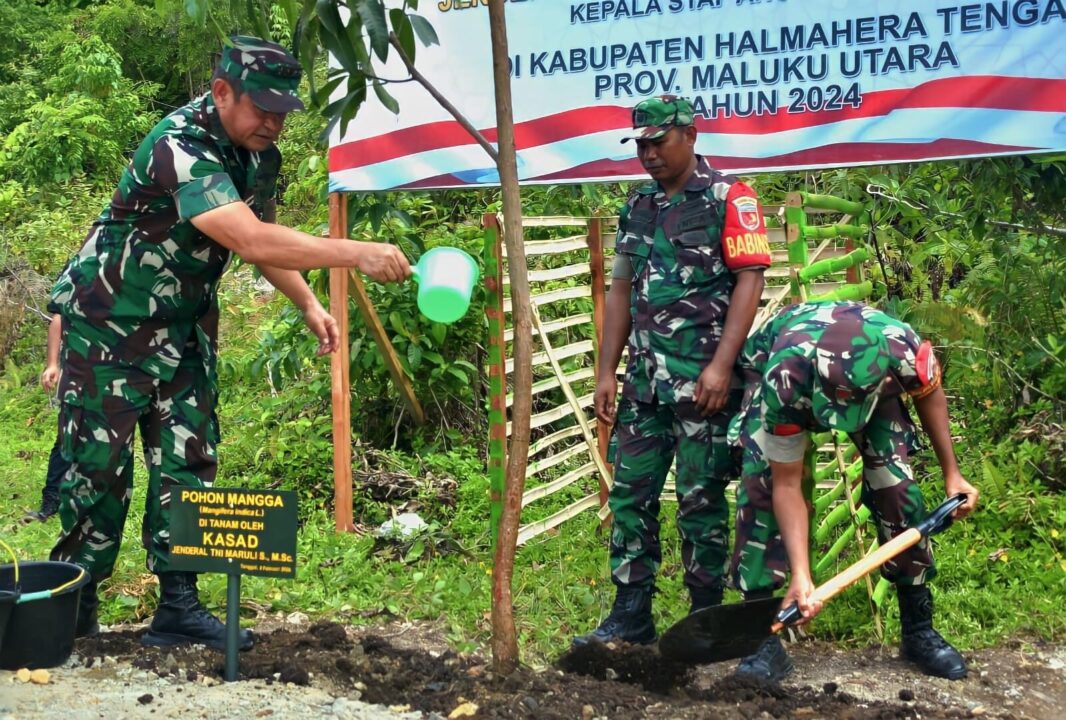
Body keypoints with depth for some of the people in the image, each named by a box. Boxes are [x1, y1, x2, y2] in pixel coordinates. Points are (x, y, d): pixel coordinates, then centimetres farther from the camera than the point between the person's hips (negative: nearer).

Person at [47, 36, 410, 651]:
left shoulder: (259, 154, -2)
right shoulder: (180, 147, -29)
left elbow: (264, 238, 13)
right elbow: (250, 242, -41)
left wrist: (310, 305, 1)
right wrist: (358, 254, -42)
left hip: (184, 325, 7)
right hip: (109, 321, -7)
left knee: (189, 460, 3)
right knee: (99, 463, -2)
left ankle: (178, 606, 10)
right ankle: (74, 605, 15)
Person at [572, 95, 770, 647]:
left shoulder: (728, 199, -3)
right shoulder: (637, 207, 17)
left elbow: (749, 281, -10)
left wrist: (722, 365, -18)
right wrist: (607, 371, 11)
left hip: (704, 381, -6)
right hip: (644, 382, 7)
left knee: (700, 500, 0)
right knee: (630, 494, 7)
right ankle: (630, 618, 15)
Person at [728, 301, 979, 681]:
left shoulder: (906, 352, -39)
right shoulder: (784, 383, -44)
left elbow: (929, 394, -11)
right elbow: (787, 486, -33)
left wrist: (951, 473, -5)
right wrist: (800, 574, -39)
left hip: (873, 381, 2)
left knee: (897, 487, -10)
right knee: (762, 486, -22)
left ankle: (919, 629, 7)